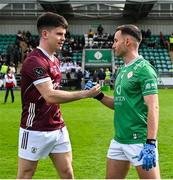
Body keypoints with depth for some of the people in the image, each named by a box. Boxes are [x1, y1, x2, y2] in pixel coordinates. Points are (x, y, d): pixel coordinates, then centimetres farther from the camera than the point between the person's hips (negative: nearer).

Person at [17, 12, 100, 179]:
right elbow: (50, 96, -27)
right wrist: (85, 94, -24)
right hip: (35, 131, -8)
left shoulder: (55, 60, 10)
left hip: (58, 129, 8)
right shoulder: (34, 61, -18)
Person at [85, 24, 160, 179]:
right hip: (119, 139, 9)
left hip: (139, 141, -9)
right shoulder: (122, 70, 13)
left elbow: (153, 107, -20)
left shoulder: (144, 69, -13)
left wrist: (150, 144, -26)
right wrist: (99, 95, 6)